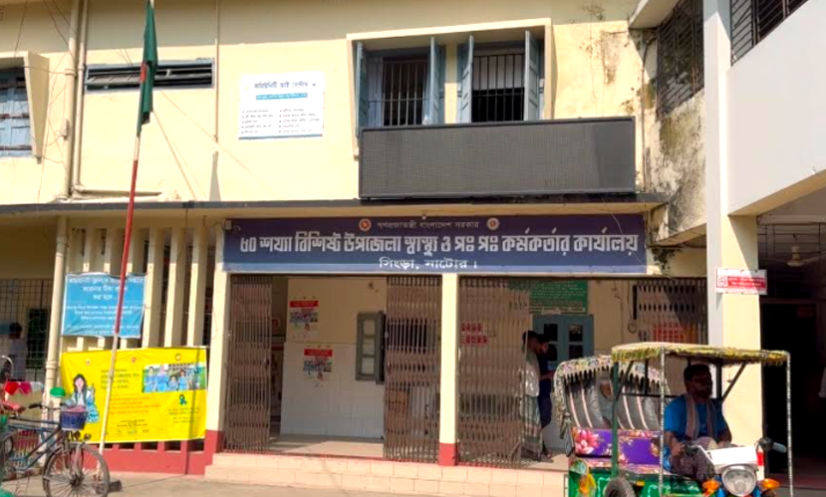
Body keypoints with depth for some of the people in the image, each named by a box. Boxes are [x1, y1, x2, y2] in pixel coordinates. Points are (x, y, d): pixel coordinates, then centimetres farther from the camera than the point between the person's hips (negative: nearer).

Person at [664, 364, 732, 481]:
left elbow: (725, 432, 13)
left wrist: (723, 443, -12)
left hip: (709, 457, 7)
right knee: (707, 442, -31)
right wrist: (675, 447, -42)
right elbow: (669, 435, -18)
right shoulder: (677, 405, -9)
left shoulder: (714, 406, 15)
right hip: (678, 458, -6)